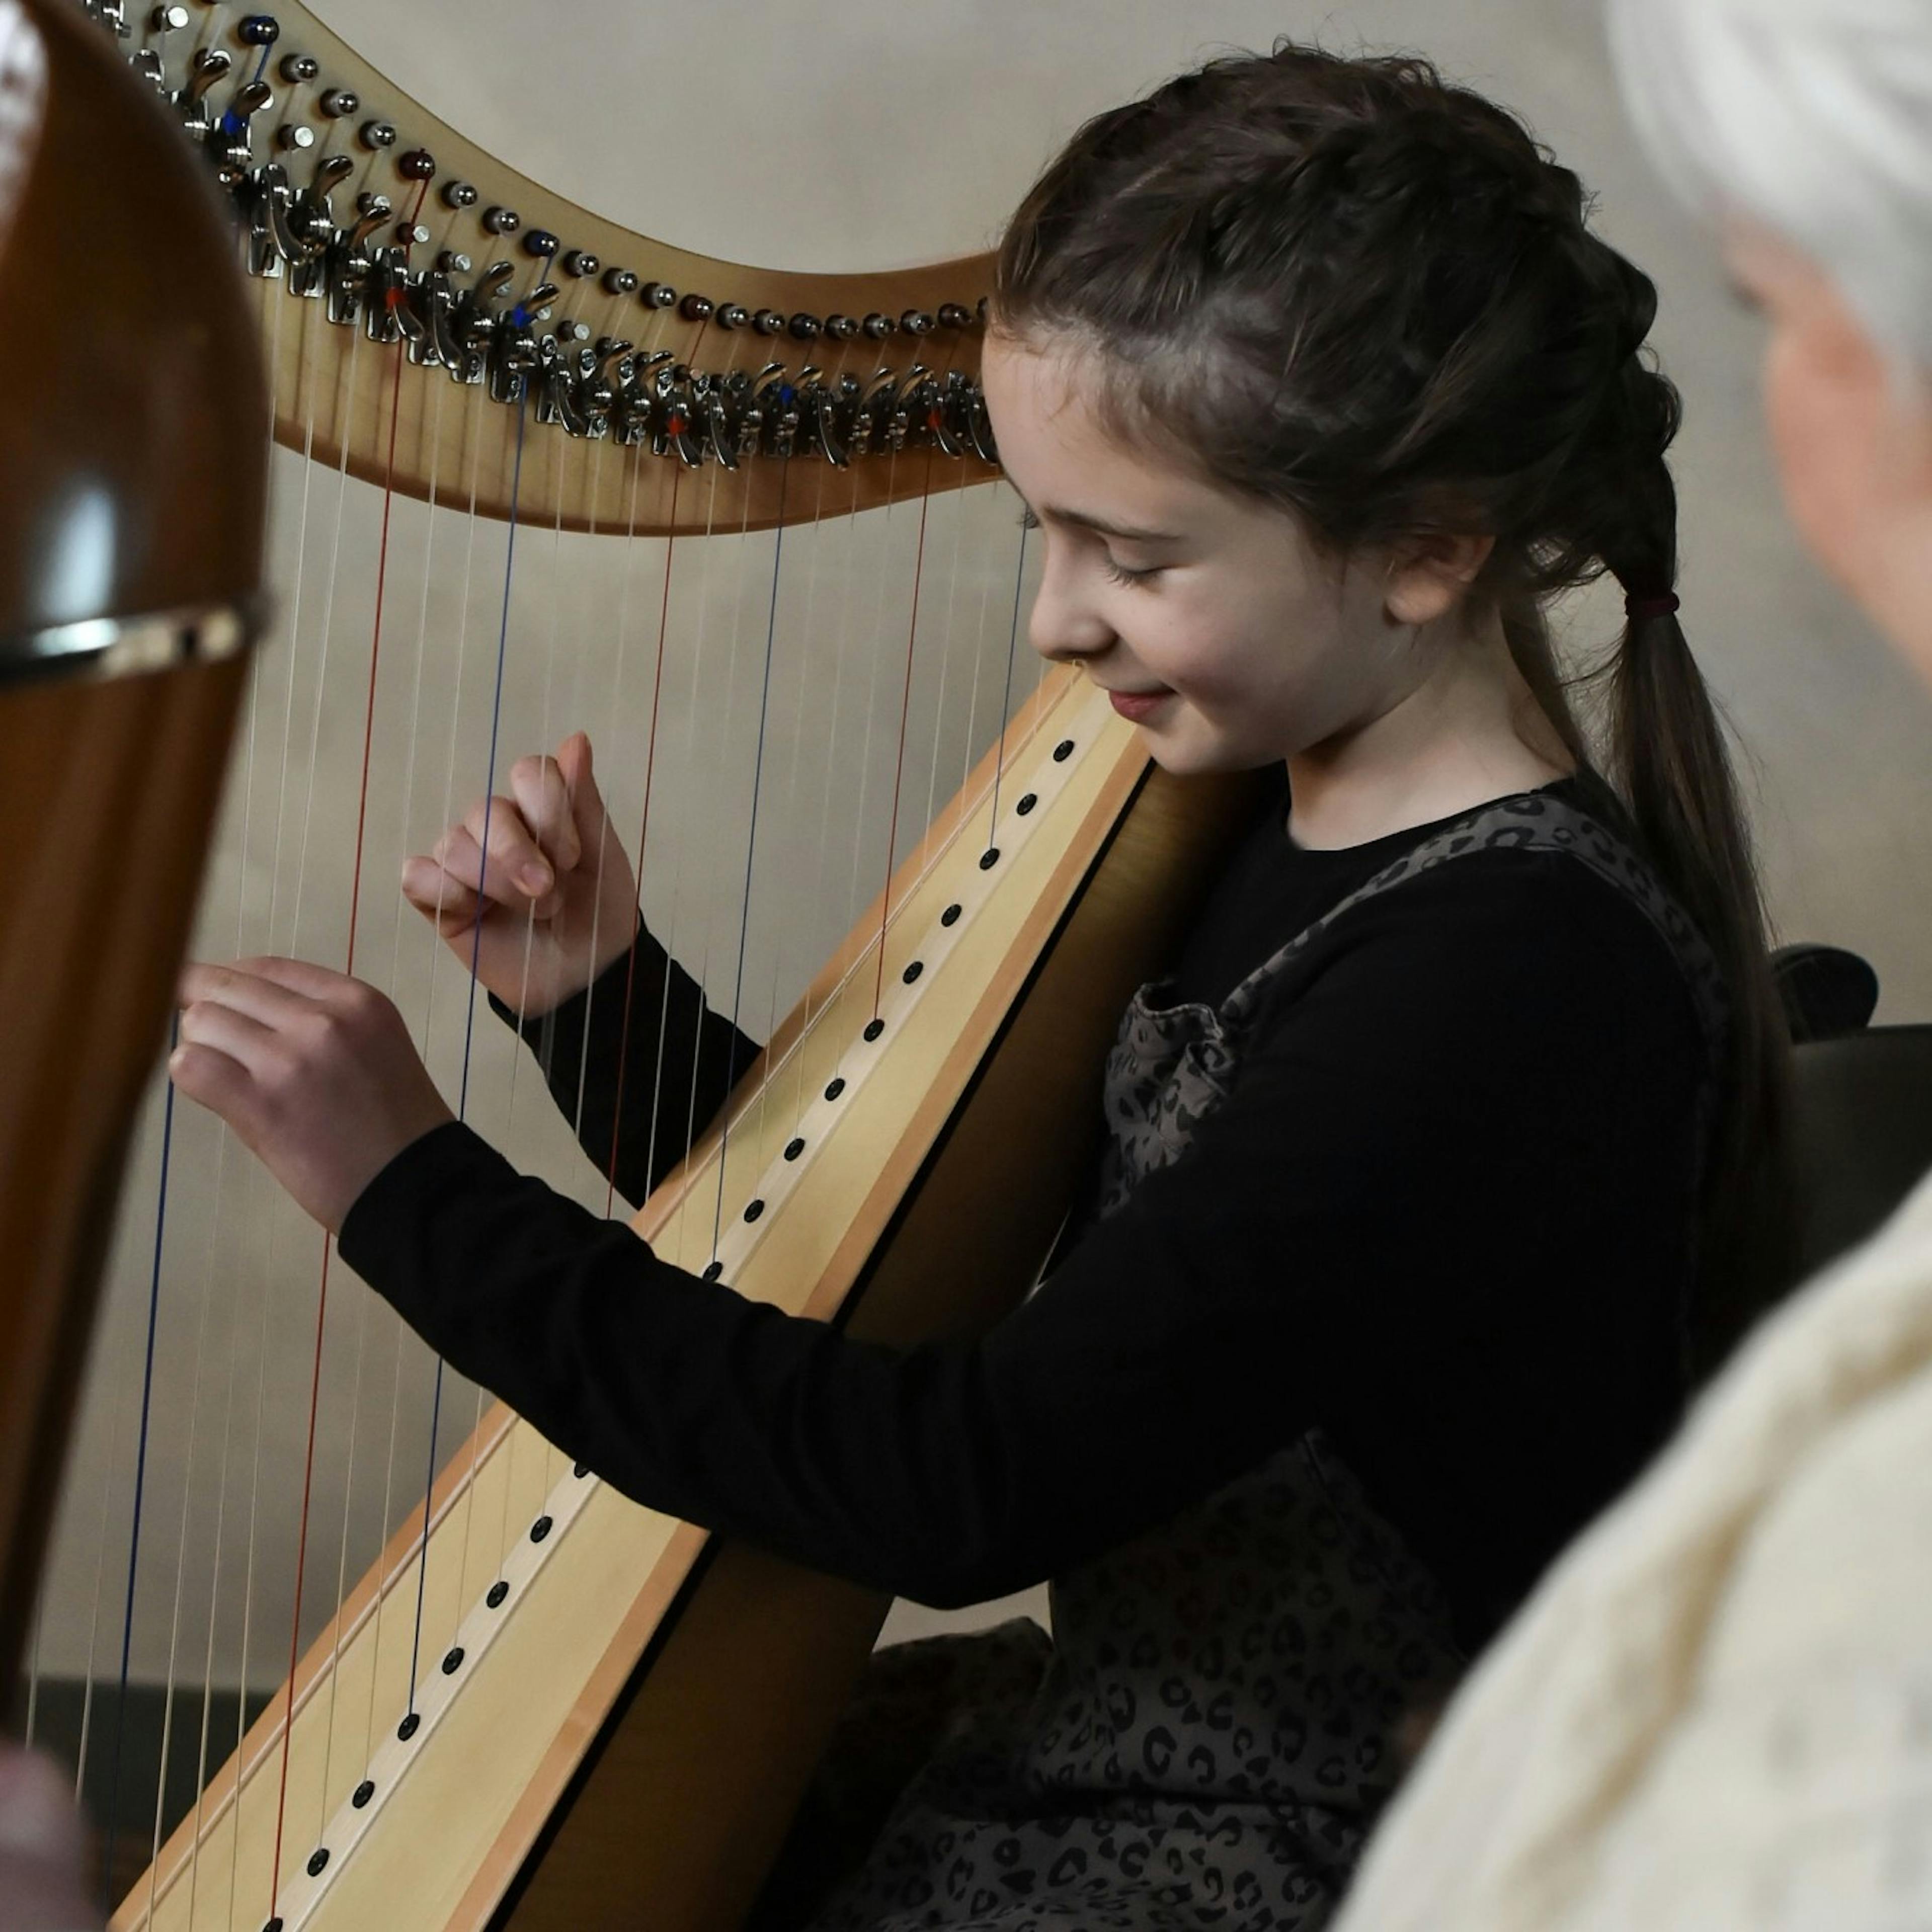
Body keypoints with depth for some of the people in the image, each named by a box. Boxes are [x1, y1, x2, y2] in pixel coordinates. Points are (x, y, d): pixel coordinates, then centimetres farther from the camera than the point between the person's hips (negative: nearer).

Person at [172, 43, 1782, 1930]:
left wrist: (416, 1190, -23)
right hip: (1092, 1746, 8)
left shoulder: (1523, 977, -24)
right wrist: (608, 1000, -4)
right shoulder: (1248, 806, 3)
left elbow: (974, 1484, -26)